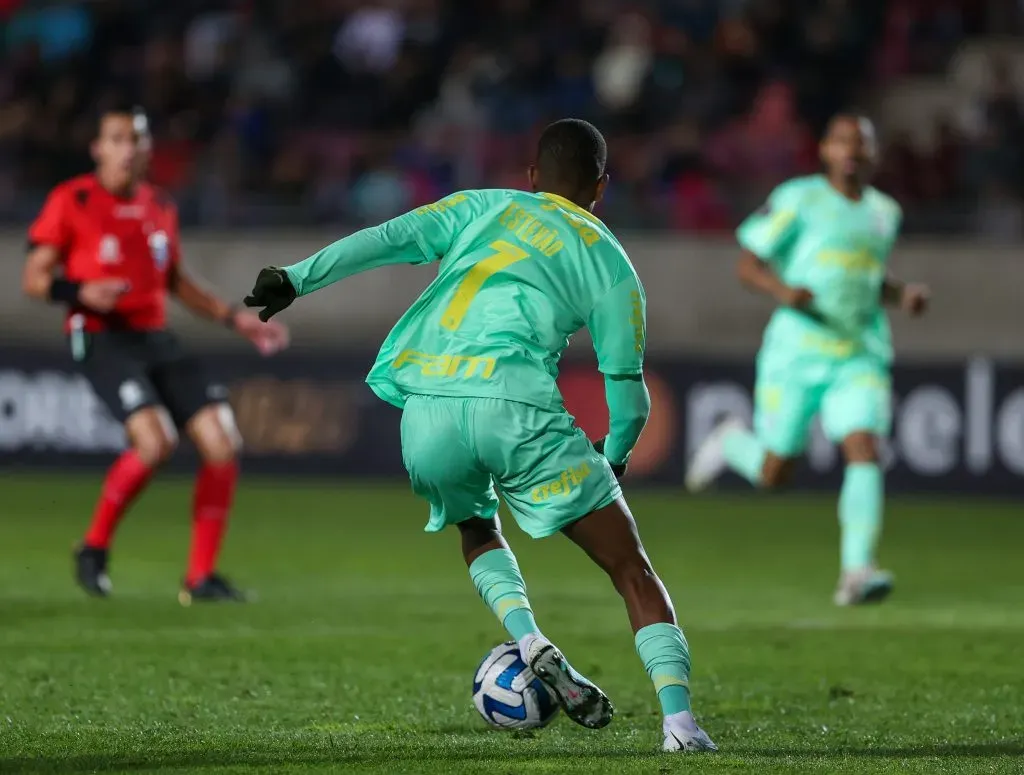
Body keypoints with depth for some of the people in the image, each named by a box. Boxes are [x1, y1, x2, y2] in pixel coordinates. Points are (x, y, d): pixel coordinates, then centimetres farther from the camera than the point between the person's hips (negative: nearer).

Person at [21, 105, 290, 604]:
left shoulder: (159, 208, 16)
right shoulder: (71, 202, -2)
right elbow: (34, 279, -3)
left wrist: (234, 318, 21)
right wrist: (82, 292, -22)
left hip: (155, 338, 7)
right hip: (101, 338, -7)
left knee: (222, 443, -7)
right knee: (155, 440, -28)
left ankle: (201, 577, 3)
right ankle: (94, 549, -6)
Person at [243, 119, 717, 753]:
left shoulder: (483, 207, 24)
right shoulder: (609, 262, 18)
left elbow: (392, 238, 9)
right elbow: (628, 390, 16)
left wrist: (297, 279, 7)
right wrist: (615, 457, 33)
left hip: (426, 410, 3)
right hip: (517, 407, -3)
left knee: (477, 531, 33)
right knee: (631, 569, 6)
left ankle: (530, 641, 7)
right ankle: (680, 724, -9)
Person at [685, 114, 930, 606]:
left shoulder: (885, 213, 14)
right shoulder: (799, 200, -2)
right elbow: (748, 265, -2)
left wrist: (902, 296, 8)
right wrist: (784, 291, -22)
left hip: (861, 357, 3)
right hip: (796, 352, -3)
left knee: (865, 451, -20)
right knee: (773, 475, 4)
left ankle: (856, 571, -23)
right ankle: (732, 442, 39)